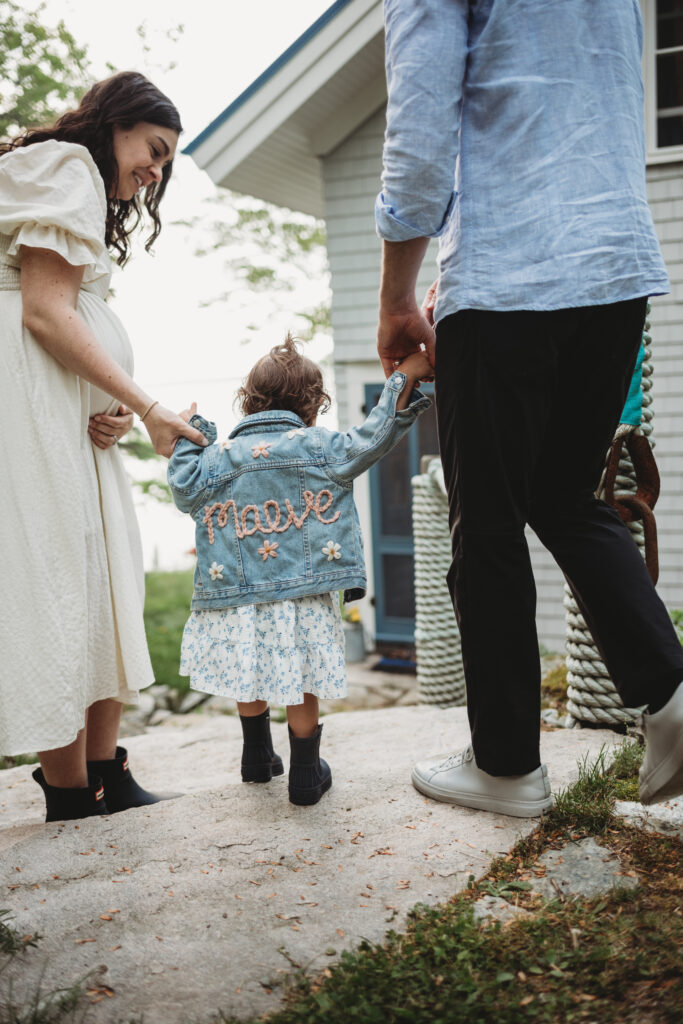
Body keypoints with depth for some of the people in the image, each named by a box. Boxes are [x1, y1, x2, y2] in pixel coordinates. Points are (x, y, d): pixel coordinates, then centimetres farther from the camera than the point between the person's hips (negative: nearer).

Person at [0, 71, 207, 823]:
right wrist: (144, 406, -11)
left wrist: (114, 408, 2)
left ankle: (105, 779, 9)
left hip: (72, 412, 10)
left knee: (100, 583, 5)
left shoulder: (89, 193, 30)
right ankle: (73, 801, -4)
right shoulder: (65, 164, -1)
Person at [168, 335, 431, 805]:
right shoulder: (322, 448, -2)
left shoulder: (218, 457, 5)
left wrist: (188, 437, 24)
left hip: (236, 598, 3)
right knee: (300, 684, 9)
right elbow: (371, 440, -5)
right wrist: (404, 379, 1)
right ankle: (306, 773, 19)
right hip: (301, 595, -3)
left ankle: (258, 757, 38)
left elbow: (185, 489, 11)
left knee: (249, 679, 20)